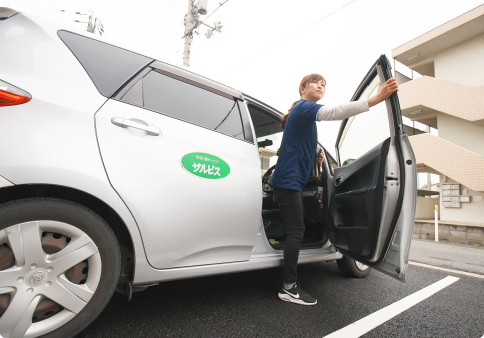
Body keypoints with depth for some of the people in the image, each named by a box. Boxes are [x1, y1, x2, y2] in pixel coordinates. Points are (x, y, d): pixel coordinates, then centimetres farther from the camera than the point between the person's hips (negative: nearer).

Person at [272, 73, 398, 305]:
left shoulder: (305, 114, 22)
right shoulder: (303, 107, -7)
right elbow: (334, 112, -27)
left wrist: (314, 159, 10)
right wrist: (376, 99, -32)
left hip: (294, 181, 10)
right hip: (288, 180, -10)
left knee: (295, 230, 13)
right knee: (296, 231, -10)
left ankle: (289, 283, 26)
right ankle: (288, 288, -1)